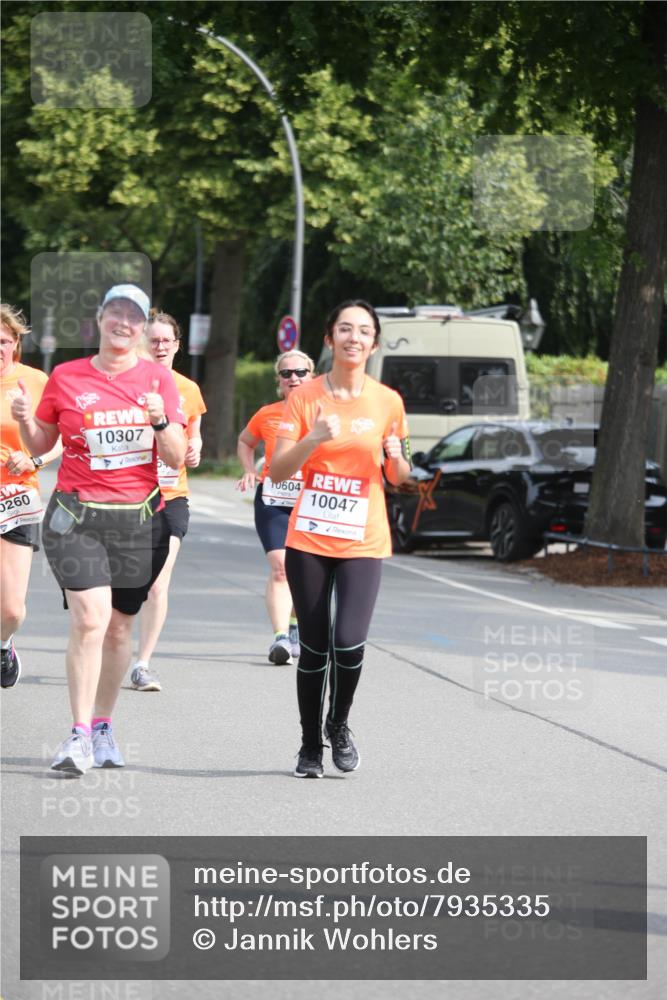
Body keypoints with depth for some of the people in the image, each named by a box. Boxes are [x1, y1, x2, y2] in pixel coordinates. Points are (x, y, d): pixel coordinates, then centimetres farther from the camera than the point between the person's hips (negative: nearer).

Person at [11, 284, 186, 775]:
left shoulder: (158, 379, 4)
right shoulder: (66, 377, 2)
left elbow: (176, 459, 1)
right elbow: (41, 444, 12)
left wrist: (161, 421, -17)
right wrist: (26, 421, -8)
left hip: (141, 519, 2)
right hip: (77, 516, -2)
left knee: (120, 625, 8)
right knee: (89, 618, -16)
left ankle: (102, 726, 23)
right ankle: (79, 735, -13)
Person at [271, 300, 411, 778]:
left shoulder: (387, 402, 3)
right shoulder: (306, 397, 0)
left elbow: (399, 478, 13)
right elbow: (279, 470, -3)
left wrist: (396, 457, -10)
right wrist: (313, 439, -19)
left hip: (363, 542, 0)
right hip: (309, 540, 0)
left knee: (349, 643, -16)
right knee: (314, 648, 3)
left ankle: (339, 724, 12)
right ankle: (310, 746, 21)